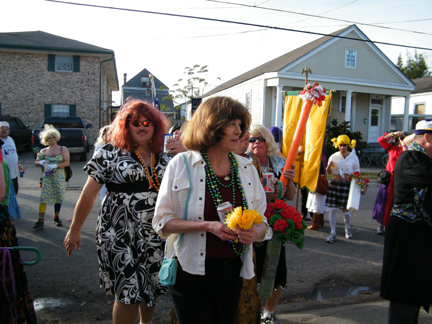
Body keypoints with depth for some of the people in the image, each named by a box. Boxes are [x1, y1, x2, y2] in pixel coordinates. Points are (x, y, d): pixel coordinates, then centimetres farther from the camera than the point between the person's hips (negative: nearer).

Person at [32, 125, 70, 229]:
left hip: (59, 177, -1)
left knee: (59, 197, 5)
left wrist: (55, 165, -18)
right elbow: (36, 162, 13)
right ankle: (40, 220, -8)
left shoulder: (63, 149, 4)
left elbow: (67, 163, -5)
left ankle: (56, 218, 21)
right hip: (47, 177, 1)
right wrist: (41, 163, -10)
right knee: (43, 197, -8)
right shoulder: (44, 151, 11)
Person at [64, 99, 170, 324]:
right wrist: (74, 230, 1)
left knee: (151, 287, 16)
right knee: (129, 292, -2)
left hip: (155, 235, 5)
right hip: (120, 233, -4)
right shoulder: (110, 153, -4)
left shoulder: (163, 158, 7)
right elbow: (89, 193, -1)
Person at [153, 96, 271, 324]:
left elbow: (262, 221, 7)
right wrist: (207, 226, -21)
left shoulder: (246, 168, 3)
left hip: (233, 272, 4)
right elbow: (162, 220, -9)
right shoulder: (182, 164, -7)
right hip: (192, 271, -3)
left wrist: (255, 232, -16)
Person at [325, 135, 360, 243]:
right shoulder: (333, 156, 6)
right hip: (334, 183, 1)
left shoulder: (353, 157, 4)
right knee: (332, 208, -3)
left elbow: (357, 172, 9)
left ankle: (348, 228, 32)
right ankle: (333, 233, 7)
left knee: (345, 208, 2)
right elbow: (329, 172, 9)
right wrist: (329, 166, -12)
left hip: (347, 184, -1)